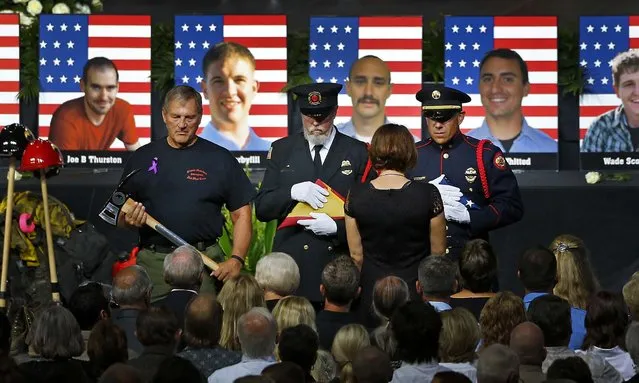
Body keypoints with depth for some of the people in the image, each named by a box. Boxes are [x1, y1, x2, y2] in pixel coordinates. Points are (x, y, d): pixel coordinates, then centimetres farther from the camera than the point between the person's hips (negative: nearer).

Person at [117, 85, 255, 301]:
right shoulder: (142, 158, 12)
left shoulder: (220, 159, 7)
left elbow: (241, 214, 6)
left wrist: (236, 260, -7)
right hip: (152, 262, 1)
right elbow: (120, 217, 15)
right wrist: (129, 220, -8)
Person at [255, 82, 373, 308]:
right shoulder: (282, 150, 12)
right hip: (292, 264, 1)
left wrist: (337, 227, -14)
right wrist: (293, 192, -12)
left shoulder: (358, 153, 7)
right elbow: (261, 209, 7)